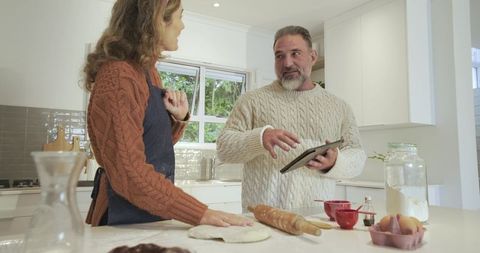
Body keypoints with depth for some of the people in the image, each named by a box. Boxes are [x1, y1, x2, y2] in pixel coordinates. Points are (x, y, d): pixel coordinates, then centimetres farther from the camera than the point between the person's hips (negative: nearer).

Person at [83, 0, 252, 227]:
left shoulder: (148, 73, 8)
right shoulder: (118, 76, -20)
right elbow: (129, 174, -25)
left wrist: (179, 118, -4)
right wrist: (201, 213, -25)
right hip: (124, 220, -8)